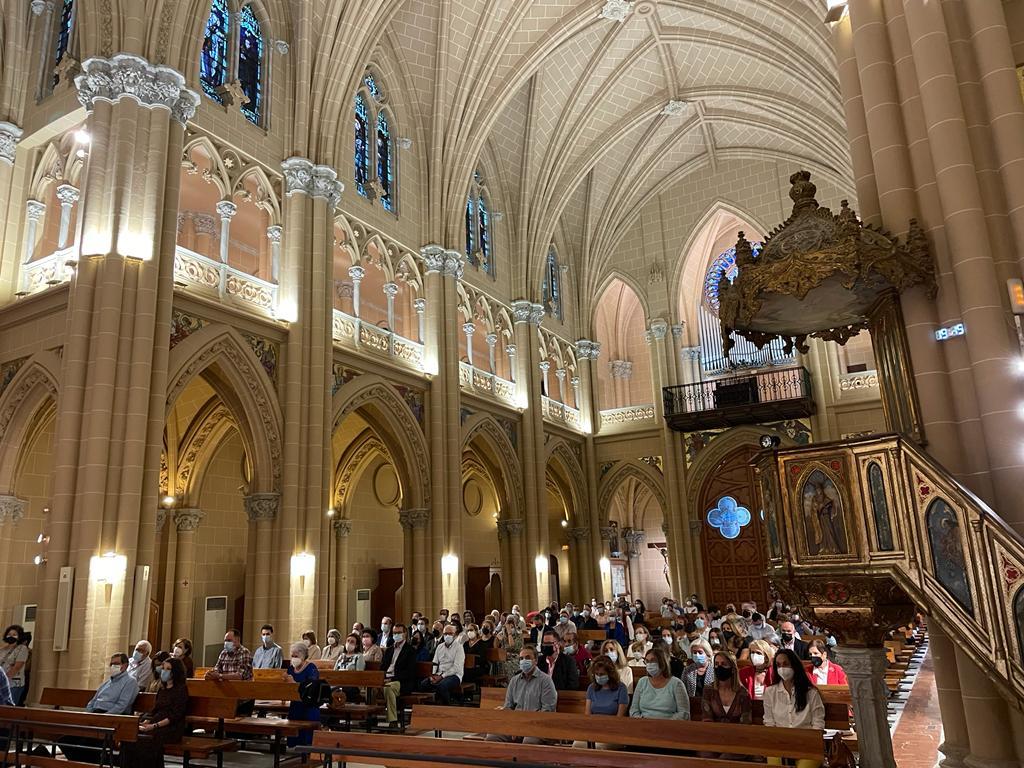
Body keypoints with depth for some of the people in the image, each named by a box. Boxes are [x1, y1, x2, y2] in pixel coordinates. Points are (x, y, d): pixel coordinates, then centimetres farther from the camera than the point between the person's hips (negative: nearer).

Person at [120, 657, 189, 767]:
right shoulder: (162, 689, 19)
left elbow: (175, 716, -12)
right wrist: (147, 720, -2)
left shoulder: (181, 689, -5)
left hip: (172, 728, -7)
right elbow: (155, 709, 18)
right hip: (157, 722, 7)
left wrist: (155, 726, -18)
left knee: (146, 739, -30)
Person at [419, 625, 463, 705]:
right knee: (423, 684, -20)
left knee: (441, 685, -36)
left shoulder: (458, 647, -2)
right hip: (439, 675, 5)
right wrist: (433, 675, -3)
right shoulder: (440, 647, 17)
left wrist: (442, 676, -17)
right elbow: (435, 663, 17)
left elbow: (456, 667, -11)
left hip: (454, 675, -5)